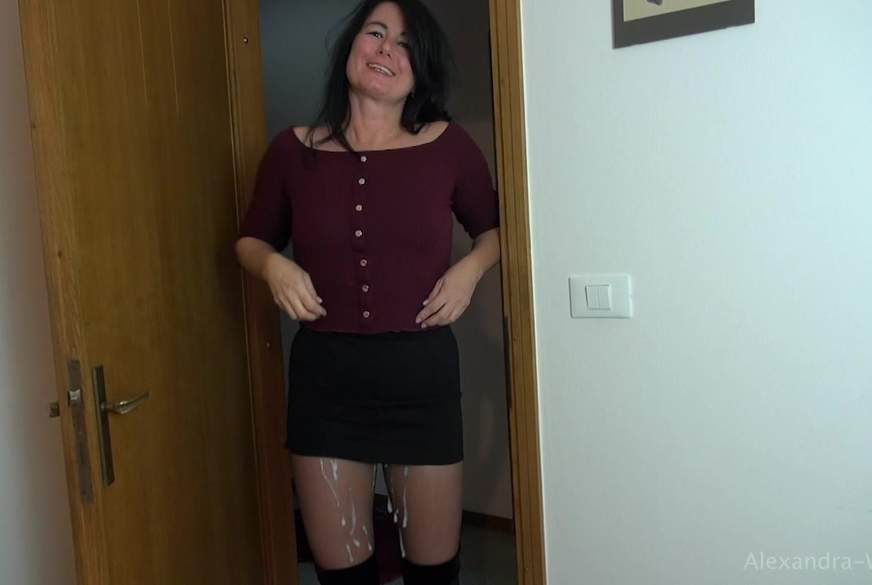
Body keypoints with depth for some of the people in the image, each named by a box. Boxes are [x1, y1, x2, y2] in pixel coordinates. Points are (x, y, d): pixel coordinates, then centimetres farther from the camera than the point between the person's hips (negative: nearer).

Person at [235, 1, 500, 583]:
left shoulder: (448, 145, -2)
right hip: (325, 374, 1)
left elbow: (496, 228, 13)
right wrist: (274, 265, -8)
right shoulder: (295, 149, 0)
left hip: (421, 371, 0)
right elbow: (251, 239, 13)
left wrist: (470, 268, -7)